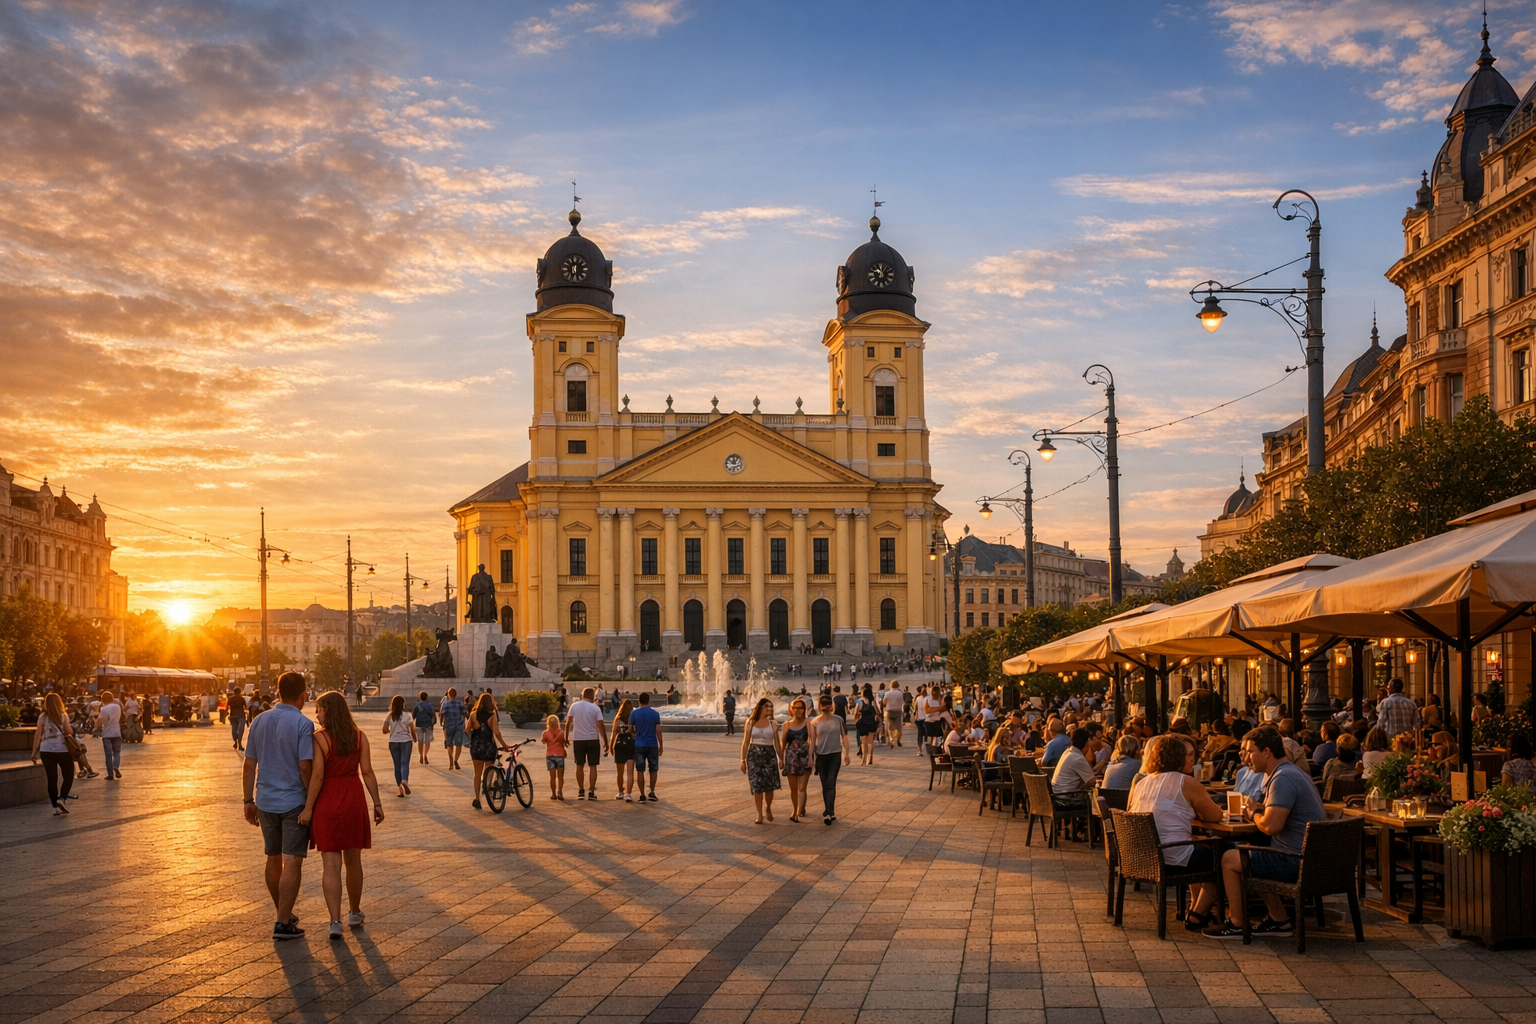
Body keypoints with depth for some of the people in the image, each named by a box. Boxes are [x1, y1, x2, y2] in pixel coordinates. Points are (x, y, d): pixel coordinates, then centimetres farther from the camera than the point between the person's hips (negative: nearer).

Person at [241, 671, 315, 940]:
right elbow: (305, 767, -17)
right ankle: (283, 923, -6)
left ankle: (284, 915, 29)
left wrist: (249, 801, 13)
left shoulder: (259, 721, 4)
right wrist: (313, 800, -6)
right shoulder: (303, 724, -13)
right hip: (295, 802, -6)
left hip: (266, 802, 6)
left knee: (273, 859, 17)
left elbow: (249, 765, 6)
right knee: (292, 862, -3)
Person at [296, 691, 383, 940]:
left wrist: (308, 808, -10)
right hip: (354, 802, 4)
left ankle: (335, 921, -8)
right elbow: (367, 772, 0)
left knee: (331, 865, -1)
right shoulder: (359, 737, 1)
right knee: (353, 860, 18)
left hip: (327, 803, -4)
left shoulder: (320, 738, -12)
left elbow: (317, 776, -15)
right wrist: (377, 803, 5)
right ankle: (355, 913, 31)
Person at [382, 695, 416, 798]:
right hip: (406, 741, -2)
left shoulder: (389, 716, -2)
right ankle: (405, 780, -32)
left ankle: (400, 789, 8)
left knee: (397, 765, 9)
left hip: (393, 742, 2)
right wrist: (414, 739, 15)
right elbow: (413, 730, -4)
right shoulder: (407, 716, -7)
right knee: (405, 763, -3)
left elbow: (385, 731, -4)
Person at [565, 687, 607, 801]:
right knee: (593, 766, 5)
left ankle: (581, 792, 14)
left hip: (578, 740, 2)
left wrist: (566, 737, 12)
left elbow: (568, 723, 2)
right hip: (593, 739, -2)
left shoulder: (574, 706, 0)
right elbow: (601, 725, -9)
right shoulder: (595, 708, -6)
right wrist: (605, 741, -1)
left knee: (580, 765, 12)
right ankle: (591, 792, 2)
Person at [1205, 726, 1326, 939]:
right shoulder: (1293, 772, 14)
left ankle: (1237, 924, 12)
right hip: (1310, 856, 11)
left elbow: (1271, 826, -27)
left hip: (1297, 861, -11)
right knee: (1250, 856, 29)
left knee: (1229, 859, 0)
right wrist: (1258, 810, 5)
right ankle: (1279, 920, 25)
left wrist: (1254, 813, -6)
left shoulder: (1283, 779, -21)